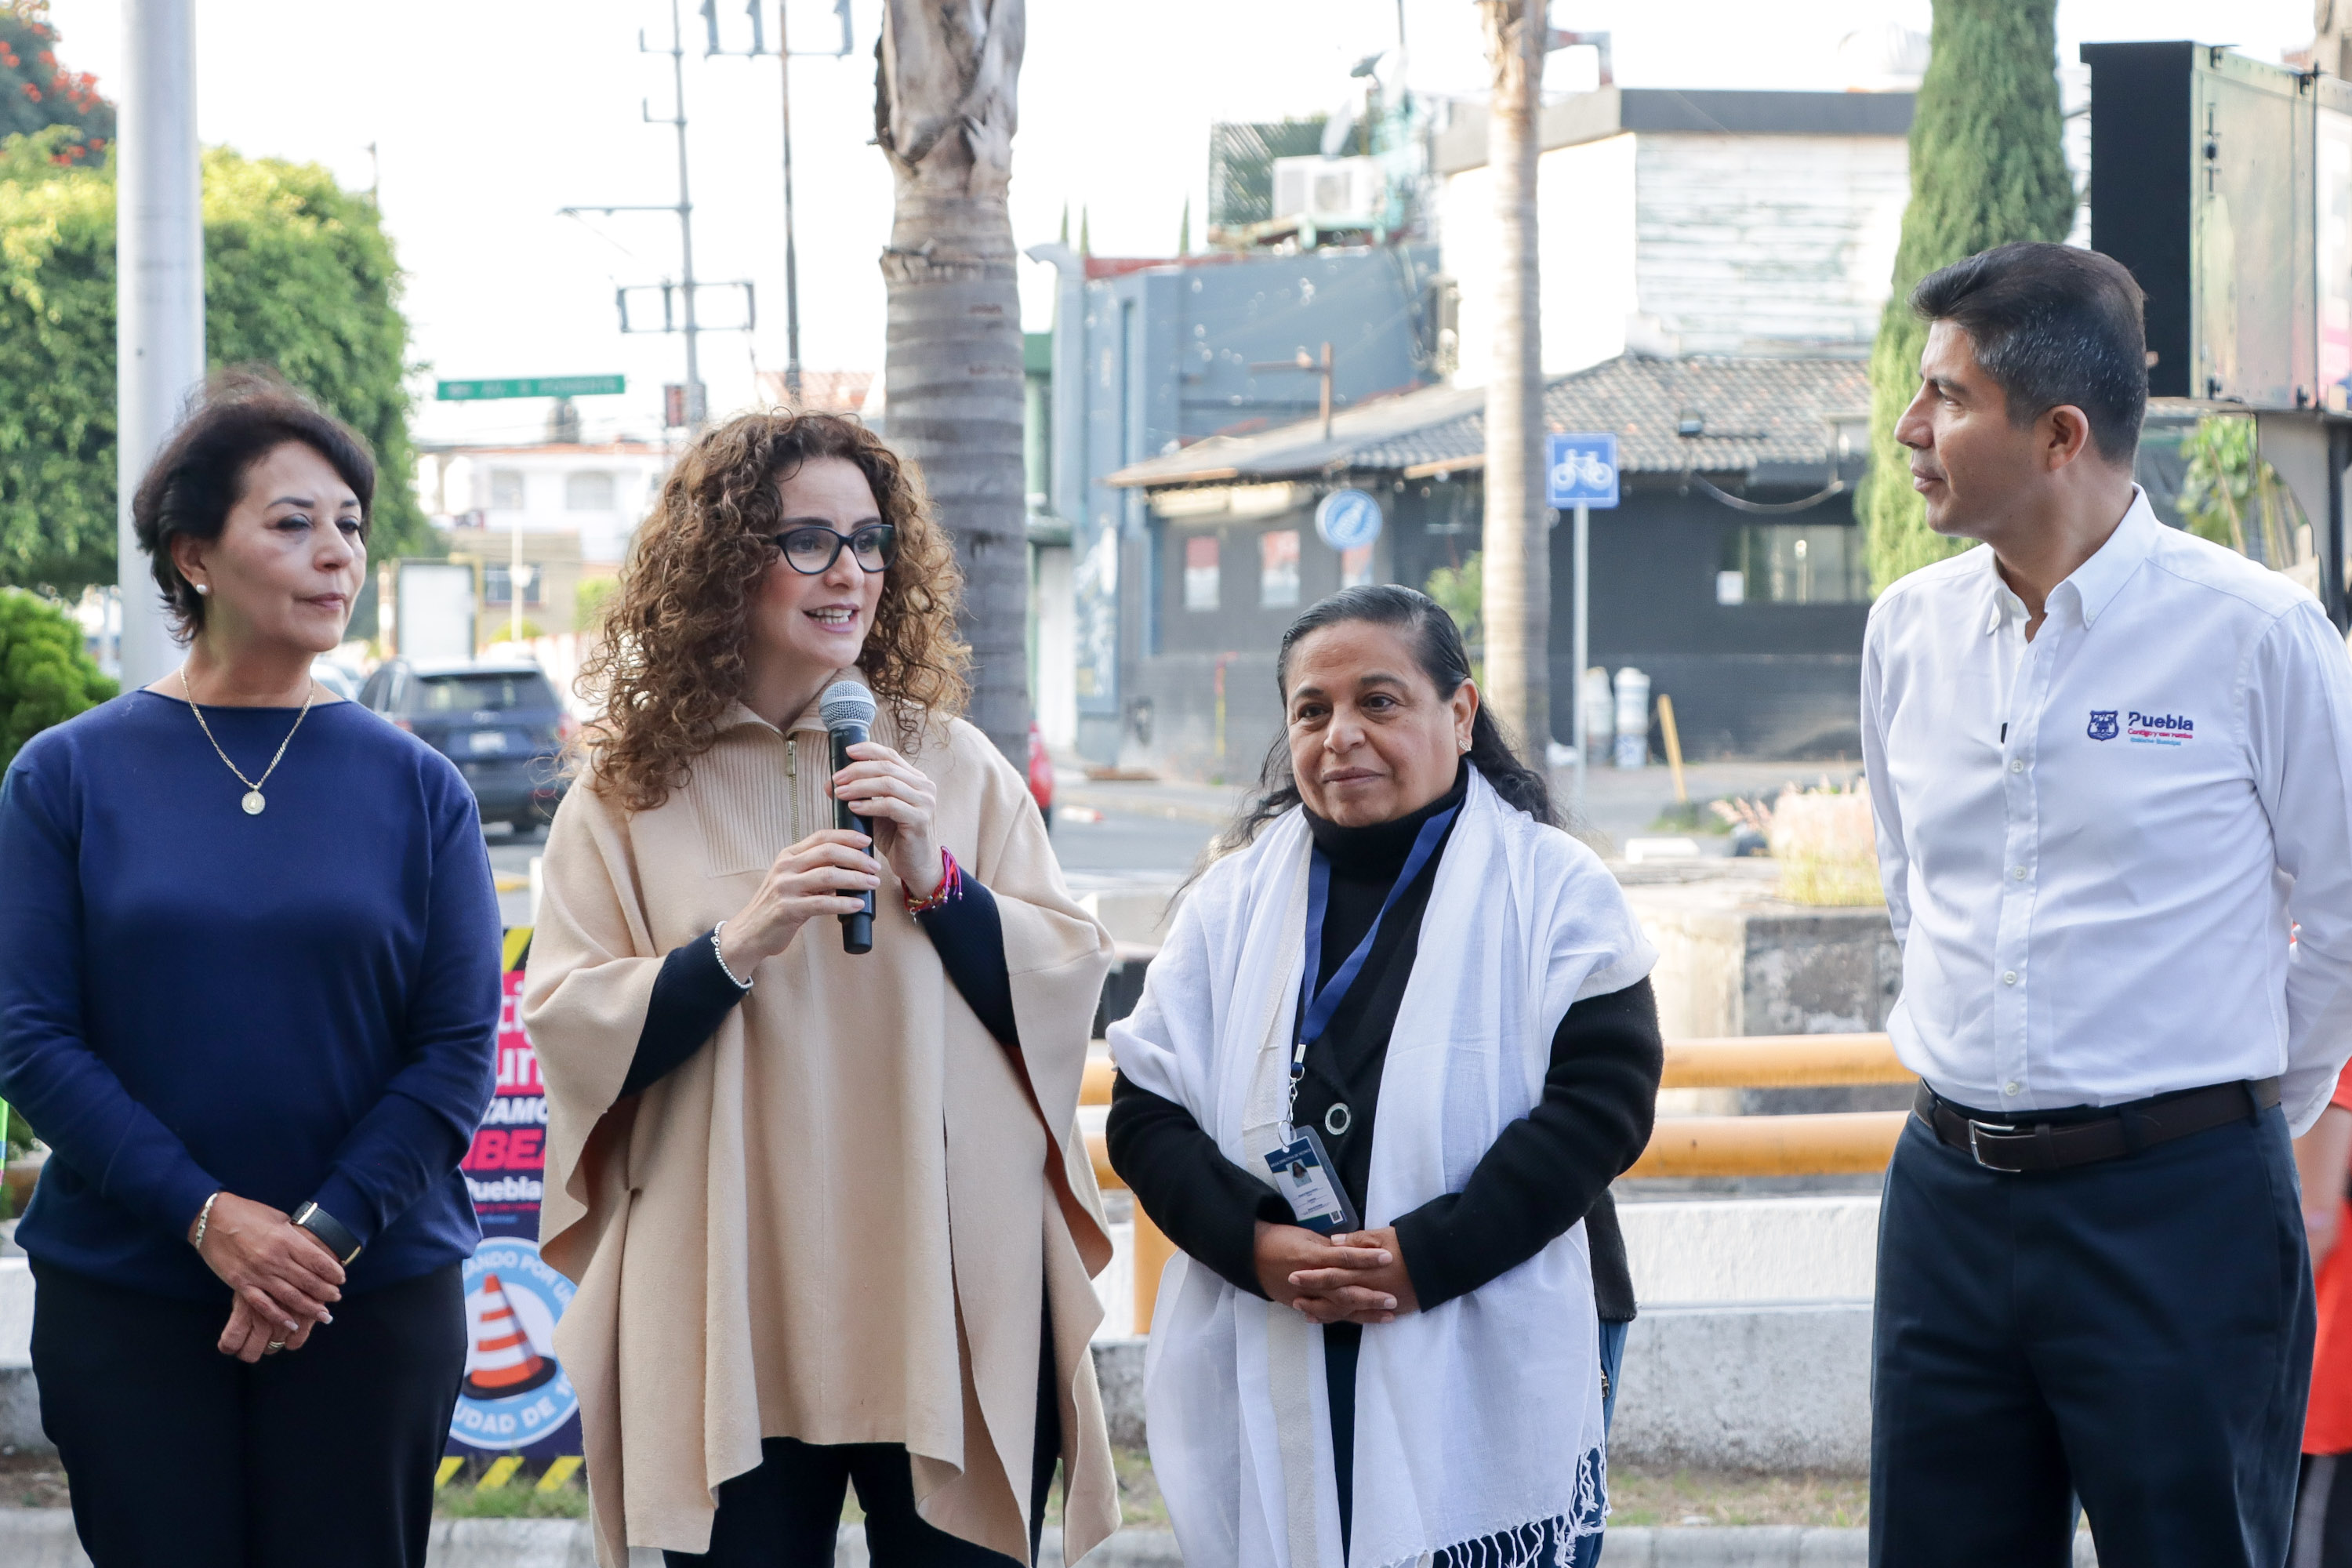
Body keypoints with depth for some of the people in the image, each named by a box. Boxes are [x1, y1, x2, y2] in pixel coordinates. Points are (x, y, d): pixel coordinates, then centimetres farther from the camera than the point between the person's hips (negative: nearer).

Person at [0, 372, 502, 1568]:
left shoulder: (415, 787, 4)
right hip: (124, 1300, -1)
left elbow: (459, 1047, 0)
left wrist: (331, 1227, -13)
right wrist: (208, 1217, -15)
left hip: (373, 1302, 1)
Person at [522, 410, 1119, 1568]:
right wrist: (737, 946, -16)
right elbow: (566, 1033, -3)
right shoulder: (631, 795, 4)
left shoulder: (954, 766, 8)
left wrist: (938, 877, -10)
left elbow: (1071, 992, 4)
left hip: (952, 1309, 1)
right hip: (732, 1324, -1)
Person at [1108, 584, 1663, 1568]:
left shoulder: (1555, 890, 2)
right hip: (1268, 1387, 3)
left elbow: (1602, 1098, -8)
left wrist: (1426, 1255, -17)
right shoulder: (1233, 903, 12)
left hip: (1491, 1376, -2)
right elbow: (1146, 1111, 7)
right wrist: (1259, 1247, -12)